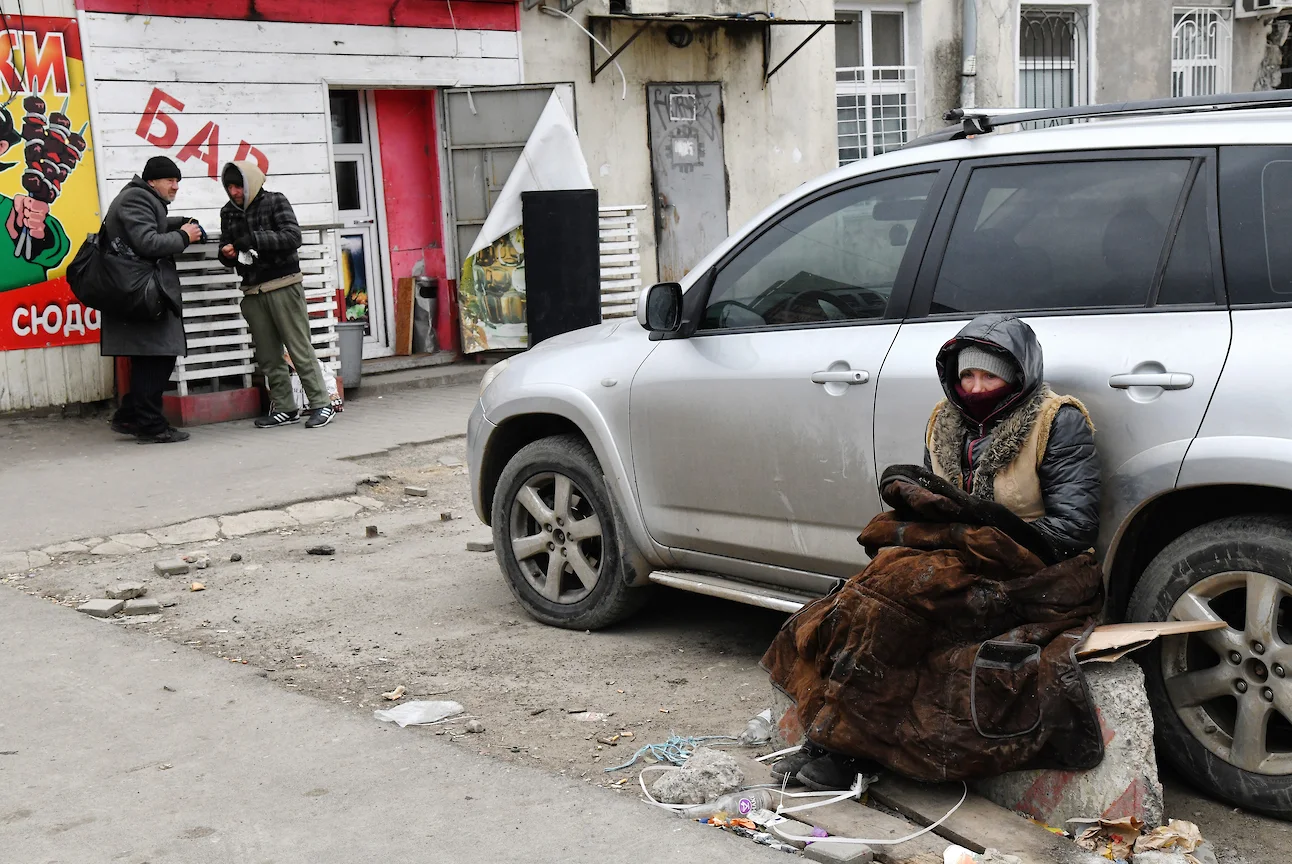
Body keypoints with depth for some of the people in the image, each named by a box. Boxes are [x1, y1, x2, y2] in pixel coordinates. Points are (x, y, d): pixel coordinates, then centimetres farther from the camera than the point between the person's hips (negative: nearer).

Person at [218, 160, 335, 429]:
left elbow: (293, 236, -13)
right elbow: (229, 253, 19)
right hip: (253, 291, 5)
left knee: (300, 349, -5)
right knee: (268, 356, 5)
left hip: (284, 286, -5)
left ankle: (322, 404, 0)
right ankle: (285, 408, 12)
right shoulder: (229, 212, 13)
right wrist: (226, 254, -5)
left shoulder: (275, 202, -2)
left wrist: (255, 239, -20)